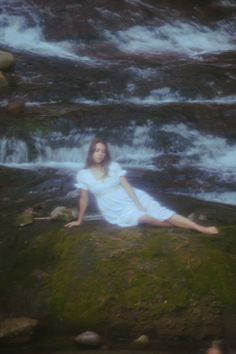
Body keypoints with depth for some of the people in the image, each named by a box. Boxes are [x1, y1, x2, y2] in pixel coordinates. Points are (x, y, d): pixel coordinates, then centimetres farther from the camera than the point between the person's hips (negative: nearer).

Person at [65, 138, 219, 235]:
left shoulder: (114, 166, -3)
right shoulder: (83, 174, -7)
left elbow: (127, 186, -7)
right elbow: (83, 198, 0)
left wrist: (138, 205, -17)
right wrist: (79, 220, 4)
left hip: (132, 198, 2)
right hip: (114, 210, -2)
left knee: (162, 213, -15)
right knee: (146, 218, -27)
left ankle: (201, 228, -18)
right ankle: (183, 225, -11)